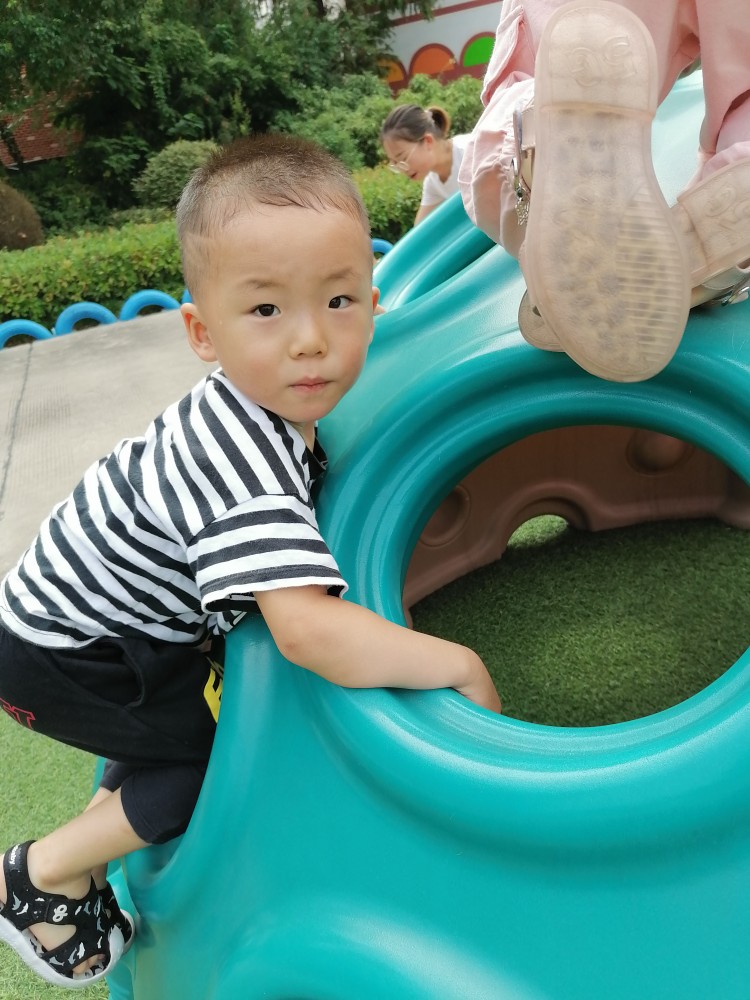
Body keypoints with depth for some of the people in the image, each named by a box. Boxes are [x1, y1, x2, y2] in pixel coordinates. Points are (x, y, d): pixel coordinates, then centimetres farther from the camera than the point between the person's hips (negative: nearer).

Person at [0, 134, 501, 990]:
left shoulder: (277, 402, -10)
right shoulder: (240, 465, -39)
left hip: (126, 618, 8)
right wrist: (457, 663, -34)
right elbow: (309, 633, -49)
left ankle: (109, 815, 39)